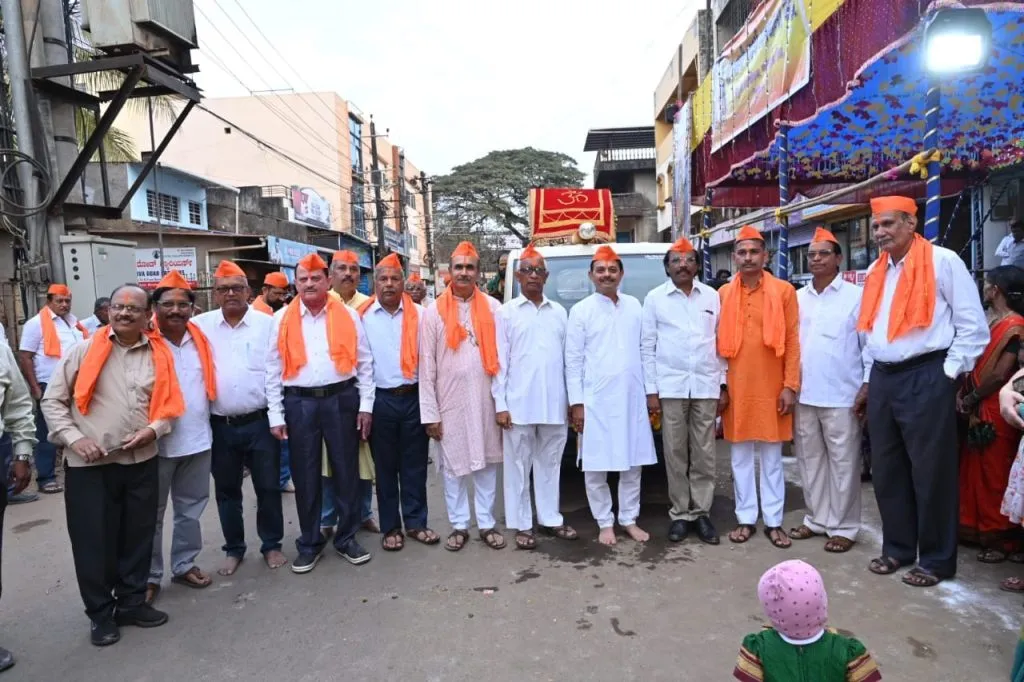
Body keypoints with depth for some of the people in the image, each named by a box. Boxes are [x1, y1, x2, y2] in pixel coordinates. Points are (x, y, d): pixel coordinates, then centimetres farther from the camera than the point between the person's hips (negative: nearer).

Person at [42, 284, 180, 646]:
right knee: (93, 540, 6)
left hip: (141, 462, 3)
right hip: (89, 465, -2)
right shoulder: (85, 349, -4)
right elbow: (53, 400, -1)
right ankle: (101, 614, 22)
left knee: (138, 536, 12)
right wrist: (74, 438, -12)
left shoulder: (160, 354, 2)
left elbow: (169, 402, 9)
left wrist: (154, 429, -9)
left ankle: (132, 602, 30)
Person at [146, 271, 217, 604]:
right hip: (158, 442, -5)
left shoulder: (200, 339, 6)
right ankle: (149, 576, 21)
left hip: (197, 439, 5)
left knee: (191, 509, 16)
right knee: (153, 513, 8)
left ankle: (185, 564, 30)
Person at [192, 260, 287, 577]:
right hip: (220, 425, 2)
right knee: (226, 491, 14)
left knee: (268, 487, 8)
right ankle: (233, 549, 31)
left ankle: (271, 545, 26)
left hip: (260, 422, -2)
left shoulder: (267, 323, -3)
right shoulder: (200, 325, 2)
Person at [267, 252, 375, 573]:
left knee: (346, 471, 8)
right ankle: (309, 543, 24)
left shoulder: (348, 315, 3)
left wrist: (366, 405, -2)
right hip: (299, 403, 1)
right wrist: (276, 415, 0)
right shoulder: (282, 319, 4)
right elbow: (273, 370, 4)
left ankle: (347, 538, 23)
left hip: (341, 399, 0)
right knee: (305, 476, 8)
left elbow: (364, 363, 3)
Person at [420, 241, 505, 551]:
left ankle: (487, 523, 22)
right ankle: (459, 526, 22)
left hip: (485, 399, 1)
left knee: (487, 463, 9)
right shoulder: (434, 312, -1)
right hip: (450, 401, -1)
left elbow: (502, 356, 1)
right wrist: (429, 412, -4)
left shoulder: (492, 307, 2)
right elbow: (426, 366, -2)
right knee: (453, 465, 8)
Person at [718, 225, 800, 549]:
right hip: (736, 387, 2)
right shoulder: (723, 294, 4)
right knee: (741, 456, 9)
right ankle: (746, 519, 20)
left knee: (772, 457, 8)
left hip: (772, 387, -1)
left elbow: (792, 340, -2)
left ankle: (773, 522, 19)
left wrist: (790, 385, -7)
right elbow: (719, 342, 5)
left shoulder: (784, 291, -1)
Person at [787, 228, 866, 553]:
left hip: (842, 395, -4)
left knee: (843, 462, 4)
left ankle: (844, 527, 15)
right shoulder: (797, 298, 10)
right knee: (810, 459, 13)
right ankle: (816, 519, 26)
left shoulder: (856, 296, -2)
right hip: (803, 394, 5)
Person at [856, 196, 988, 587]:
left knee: (931, 472, 2)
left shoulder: (943, 261, -6)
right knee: (886, 470, 12)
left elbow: (974, 327, -7)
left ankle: (936, 559, 16)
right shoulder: (875, 271, 13)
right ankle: (897, 548, 26)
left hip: (926, 378, -6)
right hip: (883, 380, 7)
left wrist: (948, 374, -9)